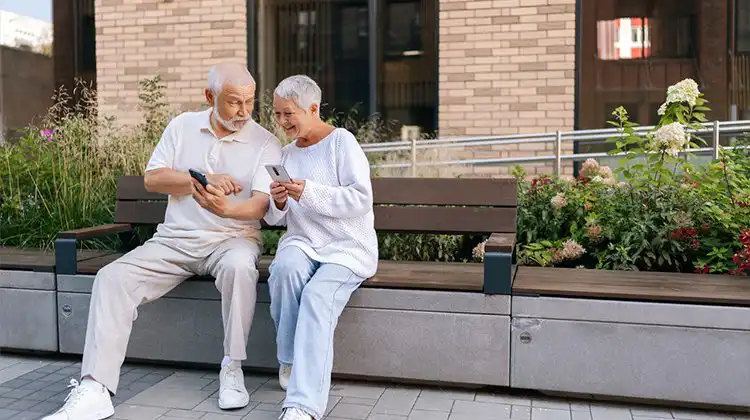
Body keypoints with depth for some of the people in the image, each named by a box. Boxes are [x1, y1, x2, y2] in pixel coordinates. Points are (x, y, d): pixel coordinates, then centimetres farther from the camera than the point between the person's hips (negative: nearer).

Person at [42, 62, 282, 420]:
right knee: (112, 277, -18)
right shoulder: (183, 126, 9)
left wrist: (226, 209, -34)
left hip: (231, 238, -3)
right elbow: (152, 178, 2)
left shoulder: (266, 143, -1)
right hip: (174, 239, 3)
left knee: (239, 265, -38)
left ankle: (232, 370, -21)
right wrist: (202, 180, -13)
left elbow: (262, 203, -12)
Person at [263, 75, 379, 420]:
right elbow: (274, 218, 18)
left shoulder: (341, 141, -3)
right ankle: (289, 361, -12)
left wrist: (310, 193, -22)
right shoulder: (286, 153, 15)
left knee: (318, 295, -32)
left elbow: (361, 199, -13)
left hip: (348, 247, -4)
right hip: (301, 241, 4)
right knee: (285, 267, -31)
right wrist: (278, 202, -6)